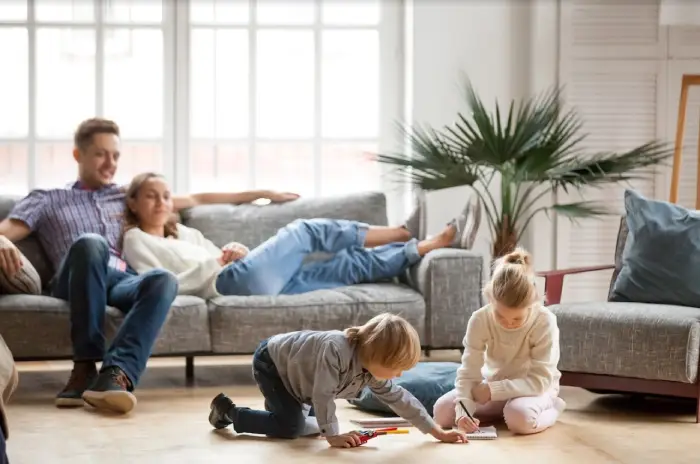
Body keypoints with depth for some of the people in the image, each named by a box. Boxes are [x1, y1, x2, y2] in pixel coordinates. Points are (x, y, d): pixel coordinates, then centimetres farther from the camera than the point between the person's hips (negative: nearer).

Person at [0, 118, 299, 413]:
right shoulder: (46, 199, 23)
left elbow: (195, 200, 36)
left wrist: (259, 194, 34)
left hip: (124, 281, 3)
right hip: (79, 283, -2)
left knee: (164, 279, -35)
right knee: (90, 242, -38)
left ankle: (116, 373, -54)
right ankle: (85, 367, -37)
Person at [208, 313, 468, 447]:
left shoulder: (372, 373, -13)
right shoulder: (336, 349, -39)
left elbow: (398, 398, -7)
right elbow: (323, 395, -37)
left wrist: (437, 432, -8)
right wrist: (333, 436, -35)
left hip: (291, 370, 8)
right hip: (271, 361, -8)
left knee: (311, 427, 7)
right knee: (291, 426, -16)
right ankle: (228, 410, -1)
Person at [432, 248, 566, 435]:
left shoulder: (545, 322, -26)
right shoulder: (479, 320, -19)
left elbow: (541, 380, -27)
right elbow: (468, 373, -19)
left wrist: (494, 390, -32)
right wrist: (463, 411, -37)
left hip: (535, 389, -3)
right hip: (494, 387, 4)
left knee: (520, 417, -38)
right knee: (442, 411, -16)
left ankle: (552, 406, -3)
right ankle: (500, 410, 4)